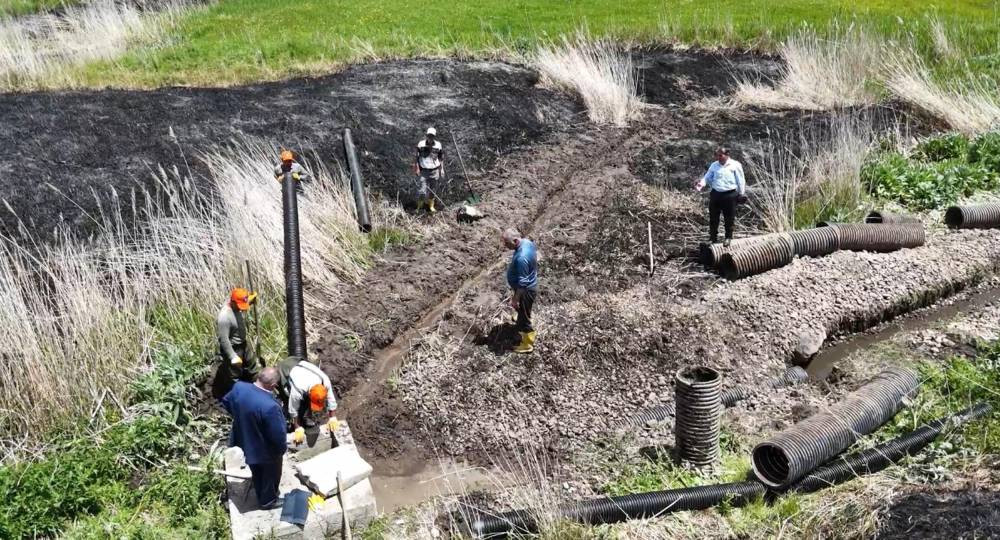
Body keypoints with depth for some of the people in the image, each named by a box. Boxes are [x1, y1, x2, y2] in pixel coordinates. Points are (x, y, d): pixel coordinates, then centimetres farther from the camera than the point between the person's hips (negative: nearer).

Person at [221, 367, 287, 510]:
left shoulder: (239, 387, -22)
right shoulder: (270, 406, -41)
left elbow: (226, 402, 2)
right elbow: (278, 435, -29)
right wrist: (283, 448, -7)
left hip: (246, 441, 6)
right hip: (266, 450, -6)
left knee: (257, 473, 32)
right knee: (271, 474, 25)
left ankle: (261, 497, 55)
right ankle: (268, 501, 48)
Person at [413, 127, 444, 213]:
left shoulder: (438, 145, -2)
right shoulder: (421, 144, -5)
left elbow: (441, 158, 7)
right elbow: (417, 157, 2)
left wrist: (442, 169, 3)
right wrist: (417, 168, -2)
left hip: (434, 171, 1)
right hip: (424, 171, -1)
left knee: (432, 190, 10)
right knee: (422, 191, -7)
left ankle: (431, 206, 26)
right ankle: (419, 207, 12)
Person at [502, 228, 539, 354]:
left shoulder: (521, 258, -39)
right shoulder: (527, 242, -10)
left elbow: (522, 283, -30)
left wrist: (515, 299, -18)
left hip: (526, 290, -9)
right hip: (530, 285, 9)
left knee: (524, 317, 12)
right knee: (522, 313, 34)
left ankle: (528, 344, 31)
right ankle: (523, 328, 61)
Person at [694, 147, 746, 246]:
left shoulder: (735, 165, -3)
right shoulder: (714, 165, 9)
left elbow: (740, 181, 1)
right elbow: (707, 177, 10)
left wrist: (741, 194, 2)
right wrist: (701, 183, -11)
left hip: (729, 194, -4)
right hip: (715, 194, 4)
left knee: (729, 218, 5)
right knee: (713, 217, 8)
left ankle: (728, 237, 22)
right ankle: (713, 238, 23)